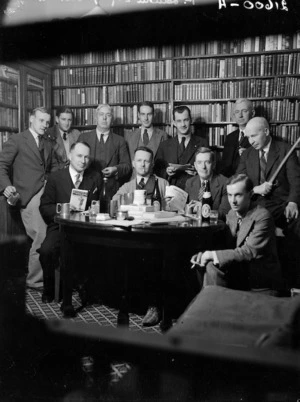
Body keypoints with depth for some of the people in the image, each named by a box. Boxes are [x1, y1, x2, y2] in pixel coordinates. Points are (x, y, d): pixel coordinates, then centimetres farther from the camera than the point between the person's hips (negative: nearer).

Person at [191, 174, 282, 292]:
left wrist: (213, 255, -24)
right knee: (211, 266, -17)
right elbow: (227, 245, 5)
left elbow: (249, 252, -25)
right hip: (240, 270, 6)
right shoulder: (232, 213, 3)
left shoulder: (262, 217, -19)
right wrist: (205, 254, -14)